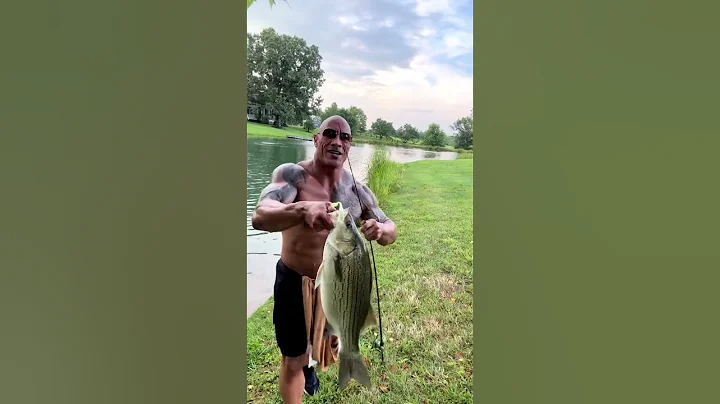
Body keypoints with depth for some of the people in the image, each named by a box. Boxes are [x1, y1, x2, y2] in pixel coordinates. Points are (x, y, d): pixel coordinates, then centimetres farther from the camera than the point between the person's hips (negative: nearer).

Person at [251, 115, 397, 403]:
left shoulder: (358, 192, -8)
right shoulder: (292, 174, -20)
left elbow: (391, 231, -1)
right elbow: (260, 217, -36)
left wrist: (380, 230, -27)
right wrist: (303, 210, -57)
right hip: (294, 283, -4)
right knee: (292, 360, 10)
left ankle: (308, 363, 64)